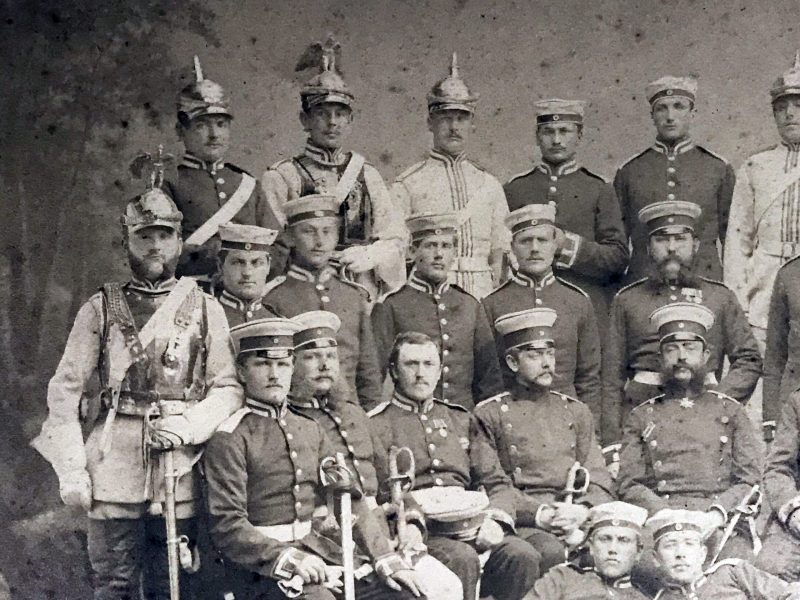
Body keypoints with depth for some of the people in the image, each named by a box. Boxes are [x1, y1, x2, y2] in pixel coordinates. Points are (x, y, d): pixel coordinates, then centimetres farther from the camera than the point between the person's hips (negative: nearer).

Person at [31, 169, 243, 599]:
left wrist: (188, 426, -14)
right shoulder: (101, 309, 5)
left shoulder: (206, 309, 7)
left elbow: (229, 387, 4)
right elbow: (65, 390, 2)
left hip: (182, 472, 1)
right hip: (113, 470, -1)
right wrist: (70, 470, -5)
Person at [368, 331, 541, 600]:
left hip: (472, 523, 4)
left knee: (523, 555, -24)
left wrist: (495, 520, -2)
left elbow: (498, 483, 19)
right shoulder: (375, 425, 9)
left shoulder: (461, 419, 24)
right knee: (462, 559, -34)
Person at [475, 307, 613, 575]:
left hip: (578, 516, 3)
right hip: (523, 520, -3)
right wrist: (539, 513, -13)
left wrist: (581, 510, -7)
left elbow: (600, 482, 16)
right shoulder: (490, 415, 10)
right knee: (550, 551, -36)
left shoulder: (576, 411, 23)